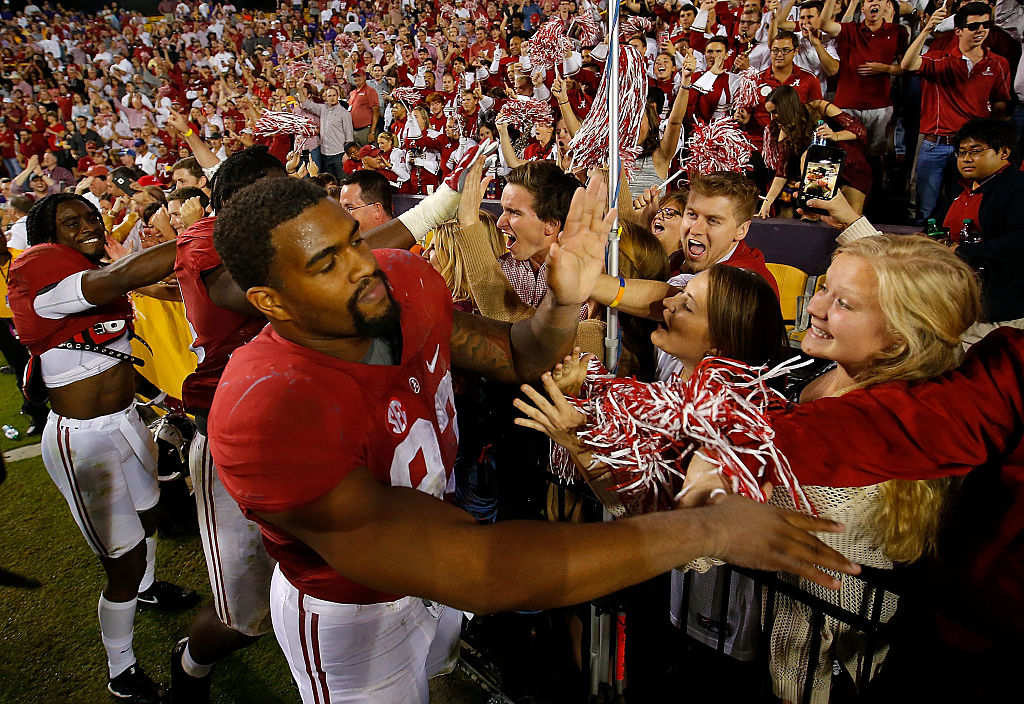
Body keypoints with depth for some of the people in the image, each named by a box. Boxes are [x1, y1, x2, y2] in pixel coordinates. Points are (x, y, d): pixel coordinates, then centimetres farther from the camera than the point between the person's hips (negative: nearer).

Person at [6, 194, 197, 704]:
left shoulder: (95, 274, 10)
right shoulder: (43, 273, -23)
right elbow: (122, 277, -40)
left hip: (126, 421, 9)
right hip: (84, 440, -9)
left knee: (148, 514, 30)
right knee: (124, 563, 0)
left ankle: (147, 588, 60)